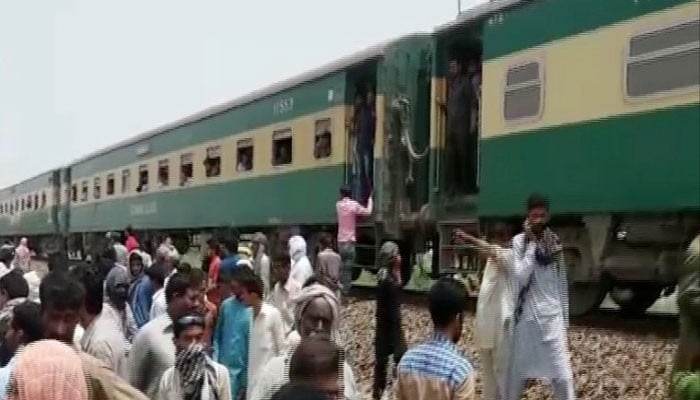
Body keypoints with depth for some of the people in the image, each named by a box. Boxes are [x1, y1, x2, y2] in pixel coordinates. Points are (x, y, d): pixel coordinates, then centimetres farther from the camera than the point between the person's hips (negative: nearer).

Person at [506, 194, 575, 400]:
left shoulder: (555, 242, 6)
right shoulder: (519, 241, -4)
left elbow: (562, 283, 12)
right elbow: (520, 278, -17)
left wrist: (565, 317, 11)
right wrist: (532, 244, -15)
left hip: (552, 316, 2)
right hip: (527, 316, -2)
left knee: (563, 374, -4)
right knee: (516, 371, 9)